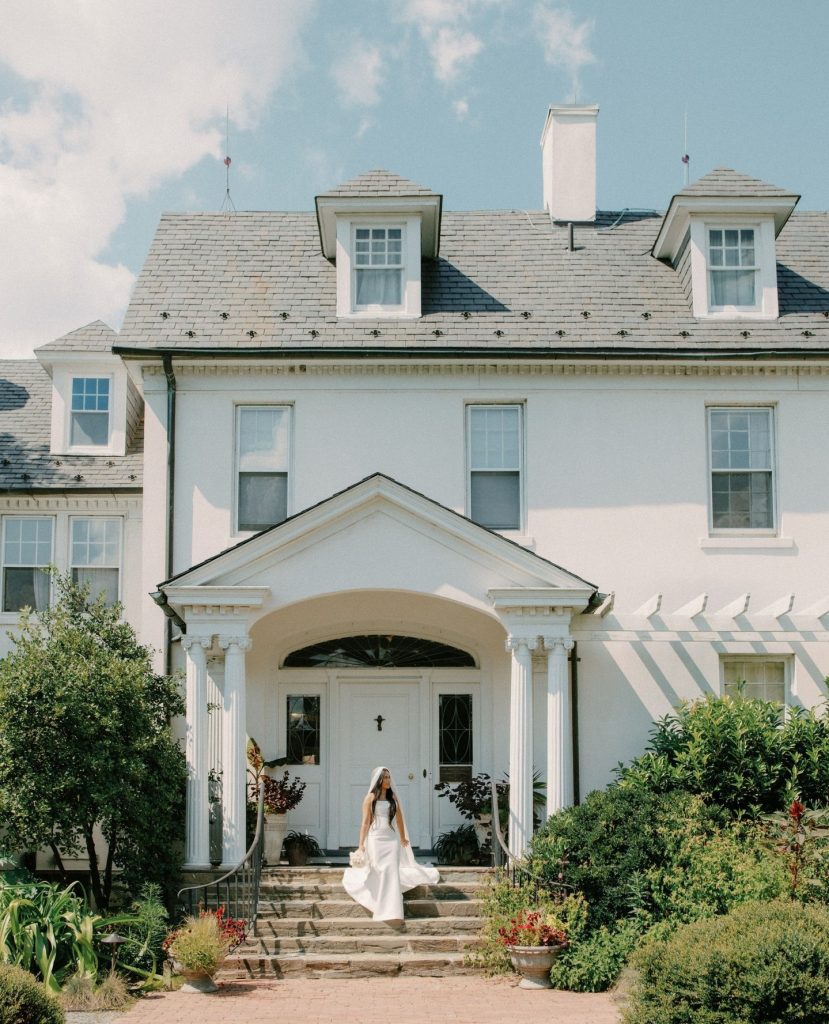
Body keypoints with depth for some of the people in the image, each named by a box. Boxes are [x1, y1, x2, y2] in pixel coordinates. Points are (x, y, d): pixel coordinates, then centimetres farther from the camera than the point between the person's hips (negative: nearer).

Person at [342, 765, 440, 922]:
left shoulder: (393, 797, 11)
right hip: (375, 839, -3)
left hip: (392, 839, 3)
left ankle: (391, 911, -2)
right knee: (377, 873, -3)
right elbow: (365, 821, -3)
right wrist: (361, 843, -9)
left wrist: (403, 838, 26)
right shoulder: (371, 798, 0)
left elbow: (399, 819, 19)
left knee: (392, 872, -6)